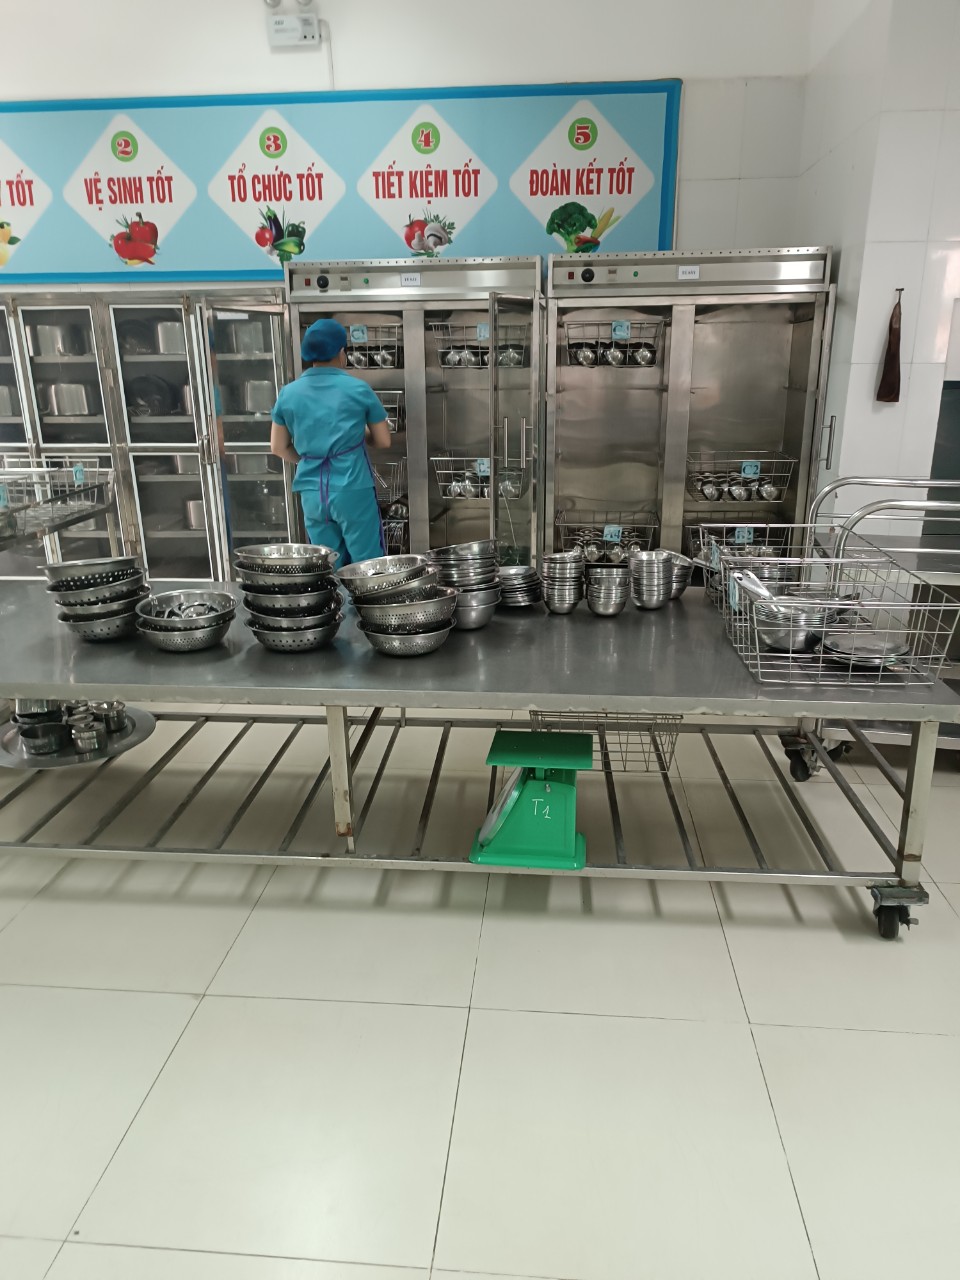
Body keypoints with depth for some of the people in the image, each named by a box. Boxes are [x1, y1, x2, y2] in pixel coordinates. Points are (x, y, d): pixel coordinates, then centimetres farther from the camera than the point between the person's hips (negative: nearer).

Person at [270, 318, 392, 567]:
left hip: (312, 493, 4)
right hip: (353, 490, -3)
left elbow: (278, 448, 10)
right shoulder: (358, 389, -5)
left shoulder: (288, 394, 4)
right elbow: (383, 441, 2)